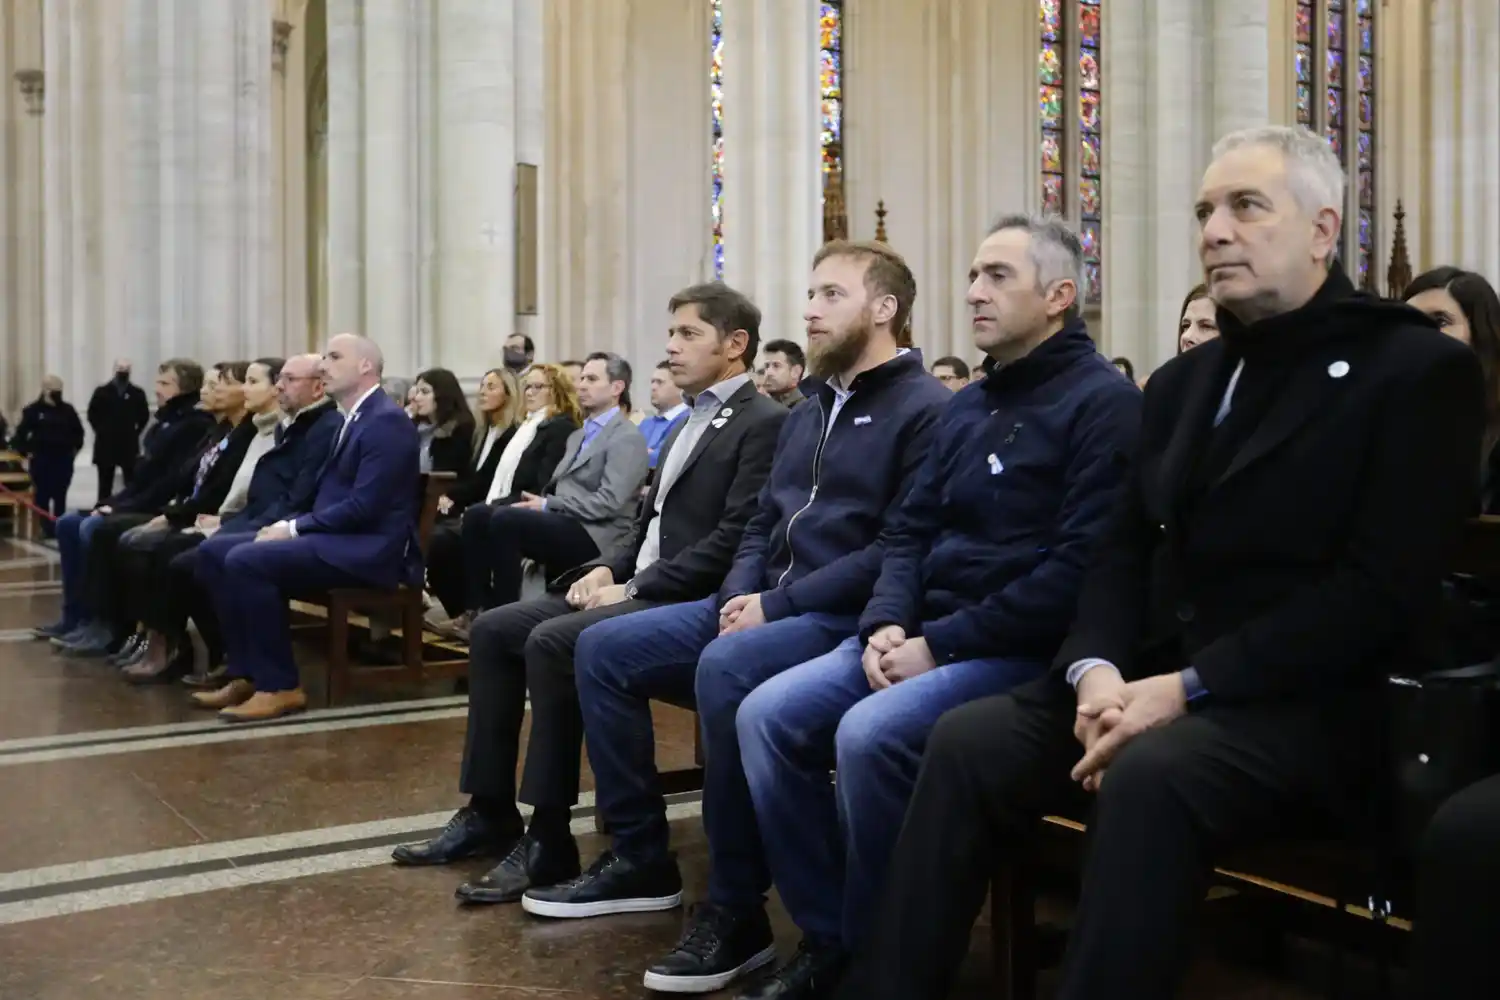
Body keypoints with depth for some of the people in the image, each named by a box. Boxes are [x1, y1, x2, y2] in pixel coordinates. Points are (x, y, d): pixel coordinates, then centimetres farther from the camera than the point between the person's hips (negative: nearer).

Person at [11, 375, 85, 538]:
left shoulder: (67, 409, 6)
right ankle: (46, 528, 0)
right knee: (42, 495, -2)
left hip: (63, 459, 3)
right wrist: (27, 452, -6)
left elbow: (78, 431, 17)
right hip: (41, 460, -3)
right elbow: (21, 433, -2)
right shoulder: (33, 410, -3)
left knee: (60, 496, 7)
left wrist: (75, 448, 10)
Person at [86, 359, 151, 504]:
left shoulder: (138, 393, 3)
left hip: (129, 445, 0)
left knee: (131, 485, 0)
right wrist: (101, 431, 1)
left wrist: (135, 432, 2)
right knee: (105, 485, 5)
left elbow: (144, 416, 8)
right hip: (106, 445, 0)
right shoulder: (102, 392, 3)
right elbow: (92, 414, 6)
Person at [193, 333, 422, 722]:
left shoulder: (387, 421, -13)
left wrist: (294, 527, -15)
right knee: (215, 550, 1)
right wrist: (289, 525, 3)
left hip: (368, 549, -10)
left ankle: (280, 686, -17)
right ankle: (246, 673, 1)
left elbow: (364, 507, -21)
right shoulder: (352, 420, 19)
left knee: (246, 560, -26)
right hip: (334, 537, 10)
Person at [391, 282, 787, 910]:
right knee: (493, 630, 1)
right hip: (637, 587, 10)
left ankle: (548, 841, -21)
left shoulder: (764, 424, -11)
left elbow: (732, 542, -20)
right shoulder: (690, 423, 20)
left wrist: (633, 588, -19)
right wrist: (608, 569, 4)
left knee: (551, 641, -29)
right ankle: (490, 811, 6)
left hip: (684, 600, -10)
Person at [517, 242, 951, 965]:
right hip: (767, 604, 9)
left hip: (847, 617, -9)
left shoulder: (926, 411, -8)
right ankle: (640, 858, 7)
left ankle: (738, 910, -22)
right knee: (603, 648, -2)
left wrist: (780, 604, -19)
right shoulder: (808, 413, 20)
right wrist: (740, 594, -1)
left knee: (727, 666, -37)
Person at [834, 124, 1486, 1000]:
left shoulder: (1418, 370, -5)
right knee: (968, 740, -14)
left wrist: (1189, 687, -20)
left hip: (1313, 707, -6)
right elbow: (1125, 553, 14)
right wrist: (1097, 668, -8)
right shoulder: (1184, 380, 17)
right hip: (1154, 680, 6)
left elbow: (1383, 589, -14)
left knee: (1151, 774, -35)